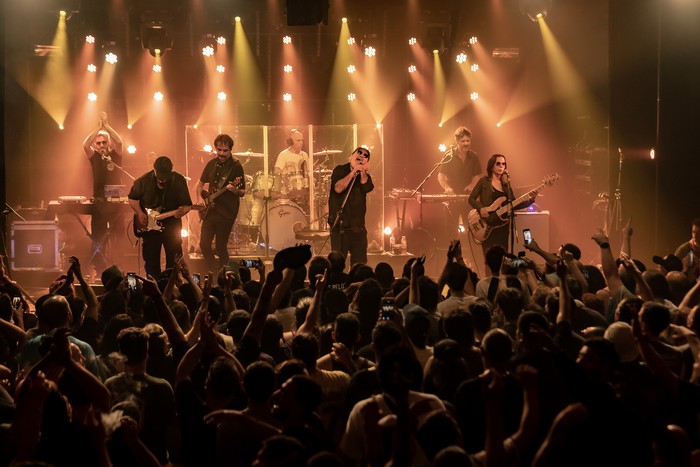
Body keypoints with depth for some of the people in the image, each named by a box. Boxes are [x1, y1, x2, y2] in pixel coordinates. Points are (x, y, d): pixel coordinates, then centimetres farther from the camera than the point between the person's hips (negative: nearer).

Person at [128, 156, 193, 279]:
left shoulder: (178, 181, -9)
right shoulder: (144, 181, -8)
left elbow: (187, 204, -6)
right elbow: (132, 199, 6)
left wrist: (182, 211, -28)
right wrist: (140, 213, -8)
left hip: (171, 225, 0)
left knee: (174, 261, 1)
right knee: (151, 261, 6)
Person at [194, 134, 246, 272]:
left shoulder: (236, 166, -7)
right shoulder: (211, 164, 9)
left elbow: (242, 193, -6)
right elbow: (200, 184, 21)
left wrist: (234, 190, -28)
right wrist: (199, 200, 5)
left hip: (226, 213, -5)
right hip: (210, 210, 5)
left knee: (221, 247, -3)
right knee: (204, 244, 1)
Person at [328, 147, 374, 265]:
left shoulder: (365, 176, 14)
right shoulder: (340, 170, 2)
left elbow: (367, 188, -8)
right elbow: (338, 188, -17)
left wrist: (362, 171, -13)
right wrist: (353, 172, -14)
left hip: (358, 226, 4)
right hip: (340, 225, -4)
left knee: (360, 263, 2)